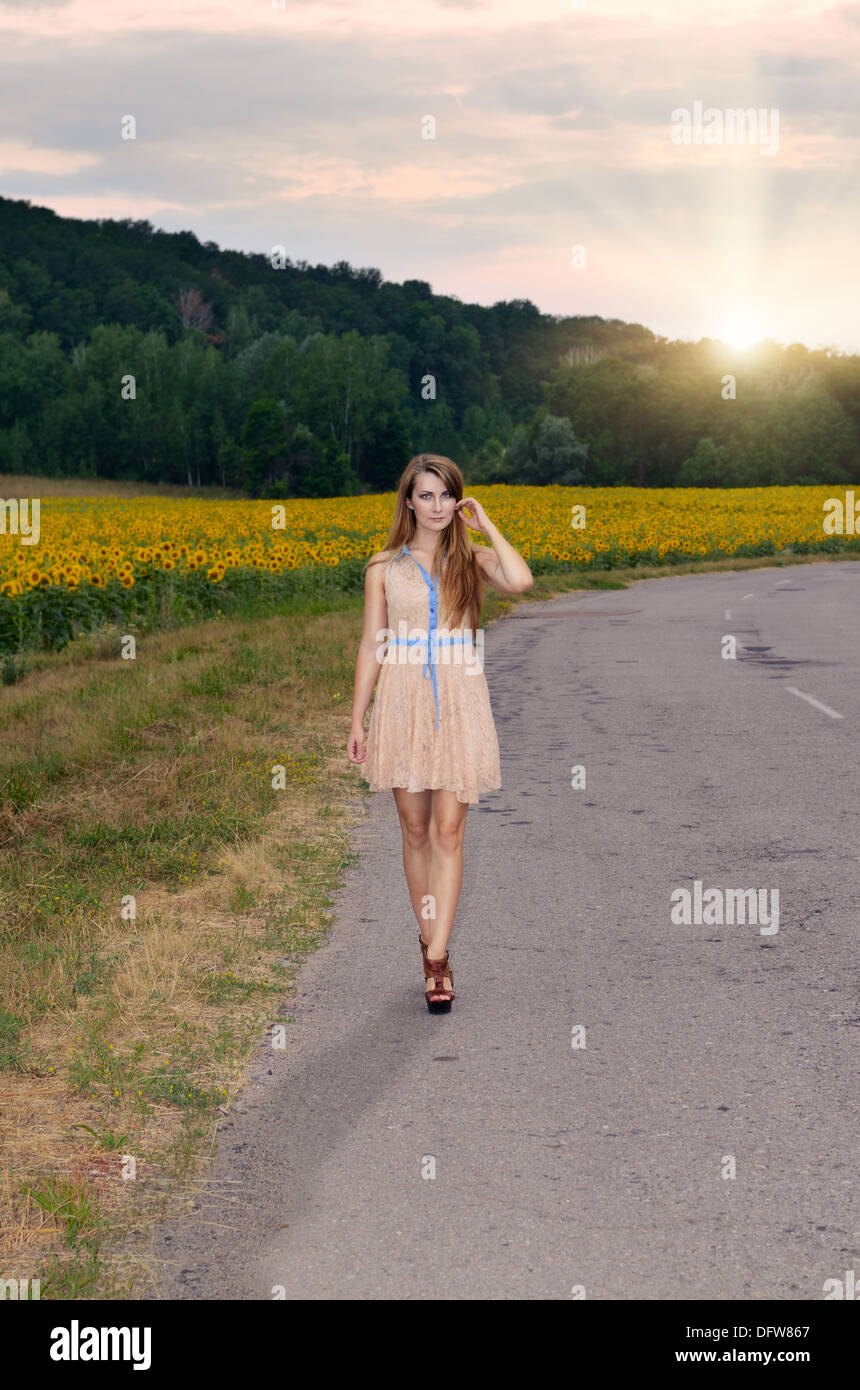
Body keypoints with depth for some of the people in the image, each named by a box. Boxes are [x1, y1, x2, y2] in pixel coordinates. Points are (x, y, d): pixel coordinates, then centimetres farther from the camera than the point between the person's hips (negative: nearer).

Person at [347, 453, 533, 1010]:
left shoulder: (472, 559, 4)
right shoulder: (384, 567, 6)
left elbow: (521, 580, -18)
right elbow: (371, 646, 7)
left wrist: (486, 525, -7)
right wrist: (358, 720, 4)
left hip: (459, 701, -1)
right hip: (403, 701, 1)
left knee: (449, 832, -5)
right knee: (415, 831, 8)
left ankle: (438, 959, -5)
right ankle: (431, 942, 22)